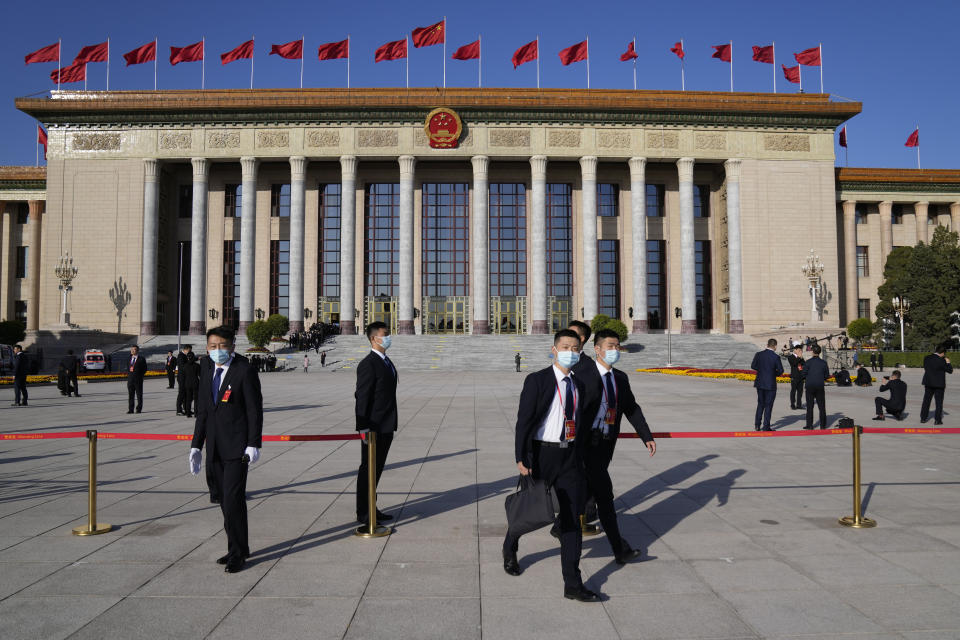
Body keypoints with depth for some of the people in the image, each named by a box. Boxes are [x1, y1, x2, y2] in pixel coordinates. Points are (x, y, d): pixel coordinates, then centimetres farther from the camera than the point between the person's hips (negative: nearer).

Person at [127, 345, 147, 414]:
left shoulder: (141, 359, -2)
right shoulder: (129, 358, 13)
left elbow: (145, 369, -1)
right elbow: (127, 367, 22)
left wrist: (140, 376, -6)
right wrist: (128, 374, 9)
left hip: (138, 380, -5)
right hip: (130, 379, 5)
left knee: (139, 395, 1)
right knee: (130, 395, 5)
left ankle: (139, 409, 8)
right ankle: (130, 409, 10)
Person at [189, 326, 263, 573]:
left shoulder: (245, 370, -8)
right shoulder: (208, 375, 12)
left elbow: (255, 409, -10)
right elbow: (202, 412, 17)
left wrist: (253, 444, -15)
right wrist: (196, 446, 12)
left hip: (237, 447, -7)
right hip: (216, 449, 7)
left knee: (233, 499, -9)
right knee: (226, 501, 12)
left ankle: (237, 553, 4)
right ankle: (238, 549, 24)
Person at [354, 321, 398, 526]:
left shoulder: (387, 362, 15)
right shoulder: (368, 364, -15)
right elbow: (362, 397, -18)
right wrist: (364, 428, -21)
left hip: (386, 427, 9)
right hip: (374, 428, -9)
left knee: (377, 468, 15)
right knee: (368, 469, 0)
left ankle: (370, 508, 26)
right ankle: (363, 513, 9)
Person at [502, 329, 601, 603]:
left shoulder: (581, 385, 9)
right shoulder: (536, 381, -8)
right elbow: (524, 421, -13)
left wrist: (579, 454, 14)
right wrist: (521, 459, -19)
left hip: (570, 457, 4)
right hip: (541, 454, -4)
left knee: (572, 518, 3)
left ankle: (573, 584, 10)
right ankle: (510, 550, 44)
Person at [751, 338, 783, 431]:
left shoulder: (759, 354, -4)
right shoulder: (776, 357, -14)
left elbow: (753, 366, 2)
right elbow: (780, 371, -10)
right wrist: (774, 374, 9)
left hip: (760, 383, 4)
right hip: (770, 384, -4)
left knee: (760, 404, 17)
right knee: (768, 406, 6)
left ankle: (757, 425, 16)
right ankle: (766, 427, 9)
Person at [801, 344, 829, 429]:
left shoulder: (809, 362, -8)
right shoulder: (823, 363, 0)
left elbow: (804, 373, -9)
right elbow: (827, 375, 4)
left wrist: (805, 378, 12)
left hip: (810, 386, -2)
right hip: (820, 386, 2)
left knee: (809, 406, 4)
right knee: (821, 406, 9)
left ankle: (809, 425, 3)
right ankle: (822, 425, 11)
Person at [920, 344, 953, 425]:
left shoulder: (926, 358, -1)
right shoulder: (941, 361, -17)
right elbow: (950, 370, -10)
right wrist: (948, 362, 5)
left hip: (928, 383, 5)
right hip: (939, 384, -5)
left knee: (926, 401, 13)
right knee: (939, 402, 5)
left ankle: (923, 418, 16)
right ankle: (937, 420, 5)